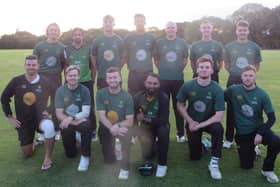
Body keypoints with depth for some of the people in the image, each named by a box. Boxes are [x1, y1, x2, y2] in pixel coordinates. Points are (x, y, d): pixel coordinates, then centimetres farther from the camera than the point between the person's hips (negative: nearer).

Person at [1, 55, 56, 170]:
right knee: (27, 154, 6)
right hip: (23, 120, 2)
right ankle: (33, 142, 44)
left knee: (48, 126, -39)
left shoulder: (44, 82, -9)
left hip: (39, 117, -1)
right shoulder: (17, 81, -10)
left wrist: (45, 110, -7)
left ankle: (48, 157, -18)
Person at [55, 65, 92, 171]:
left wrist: (71, 118, -32)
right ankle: (73, 140, 29)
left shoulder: (84, 90, -10)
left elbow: (86, 113, -15)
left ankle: (85, 156, -17)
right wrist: (75, 122, -23)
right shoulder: (60, 91, -8)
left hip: (81, 120, -1)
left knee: (86, 126, -37)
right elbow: (59, 115, -11)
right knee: (70, 154, -6)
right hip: (67, 122, 1)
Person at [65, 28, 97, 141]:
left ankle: (92, 131, 11)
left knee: (89, 108, 1)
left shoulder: (88, 49, 2)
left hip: (86, 82, -1)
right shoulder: (67, 50, 5)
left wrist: (92, 80, 3)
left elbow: (93, 66, 6)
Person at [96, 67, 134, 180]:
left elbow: (130, 121, -14)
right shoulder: (100, 93, -9)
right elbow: (101, 116, -16)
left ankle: (125, 168, -22)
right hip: (106, 128, 2)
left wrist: (117, 126, -33)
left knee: (127, 134, -37)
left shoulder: (127, 96, -12)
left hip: (122, 126, -1)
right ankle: (113, 148, 37)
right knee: (108, 160, 0)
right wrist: (112, 128, -33)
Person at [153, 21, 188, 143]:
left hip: (178, 79, 1)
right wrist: (161, 69, 5)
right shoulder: (159, 42, 4)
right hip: (163, 79, 0)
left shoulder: (182, 42, 7)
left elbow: (185, 58, 15)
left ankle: (180, 134, 13)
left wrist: (180, 69, 7)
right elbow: (156, 58, 11)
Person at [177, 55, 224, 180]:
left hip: (209, 122, -1)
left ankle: (214, 162, -20)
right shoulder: (187, 86, -16)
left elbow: (219, 116, -24)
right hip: (192, 122, 2)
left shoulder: (217, 89, -22)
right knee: (195, 157, 4)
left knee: (218, 128, -37)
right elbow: (180, 105, -3)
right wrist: (190, 121, -13)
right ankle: (200, 141, 38)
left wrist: (200, 125, -26)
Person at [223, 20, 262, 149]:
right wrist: (234, 73, 3)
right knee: (231, 110, 5)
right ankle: (229, 138, 15)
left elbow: (257, 65, 11)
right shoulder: (229, 47, 3)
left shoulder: (254, 47, 2)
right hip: (233, 81, 0)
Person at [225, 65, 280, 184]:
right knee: (247, 166, 2)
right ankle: (252, 150, 38)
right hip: (242, 133, 0)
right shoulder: (233, 90, -11)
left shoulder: (262, 94, -10)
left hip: (258, 129, 0)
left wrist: (260, 133, -21)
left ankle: (267, 169, -4)